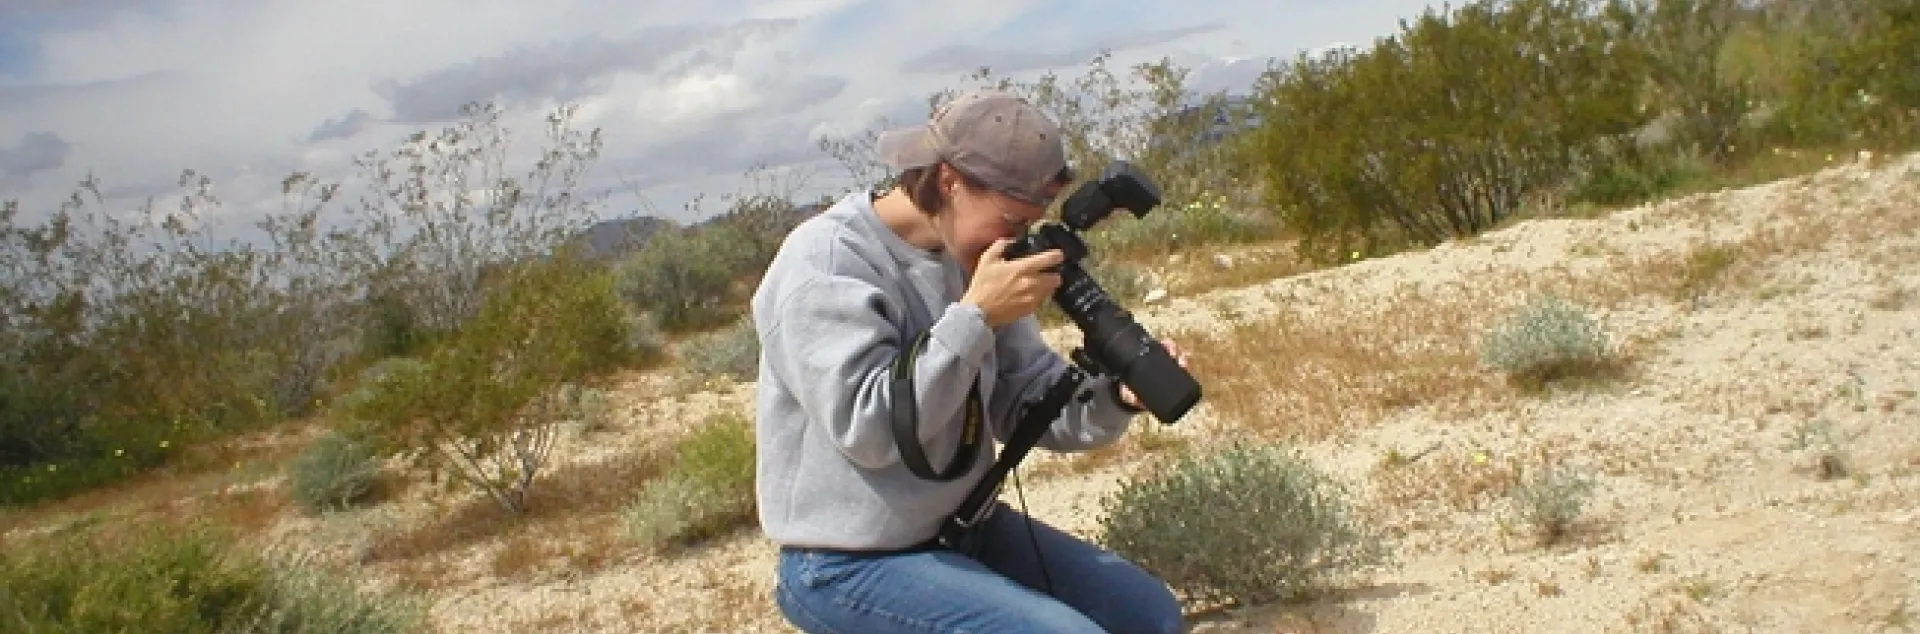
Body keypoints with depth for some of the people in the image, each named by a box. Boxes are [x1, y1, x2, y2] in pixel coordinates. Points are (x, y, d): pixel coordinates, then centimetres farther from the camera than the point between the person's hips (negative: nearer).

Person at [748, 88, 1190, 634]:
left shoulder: (970, 256, 2)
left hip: (963, 525, 8)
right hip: (849, 565, -8)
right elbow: (866, 429, -26)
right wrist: (973, 317, -28)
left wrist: (1115, 394, -17)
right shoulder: (823, 264, -19)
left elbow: (1026, 399, 2)